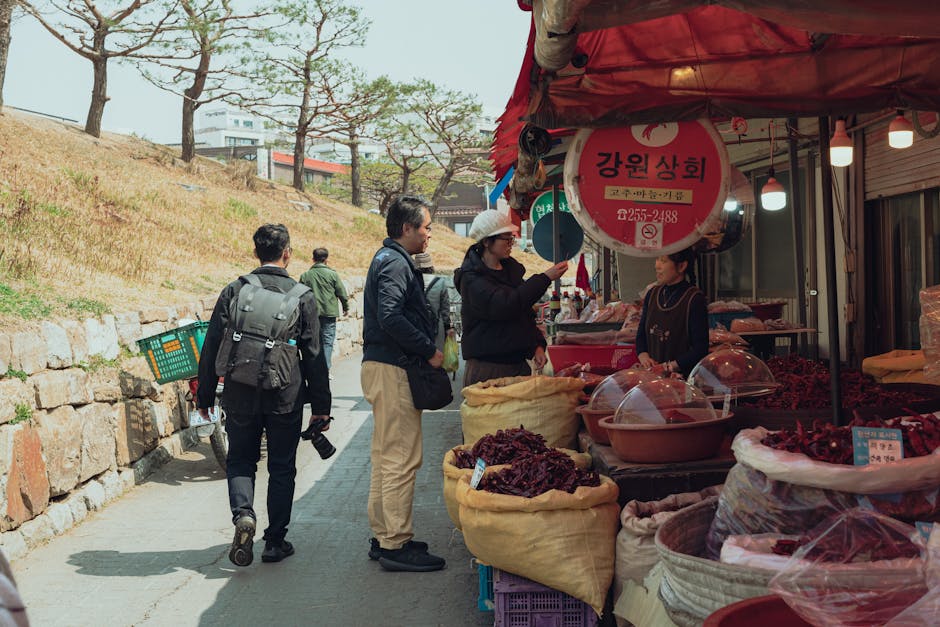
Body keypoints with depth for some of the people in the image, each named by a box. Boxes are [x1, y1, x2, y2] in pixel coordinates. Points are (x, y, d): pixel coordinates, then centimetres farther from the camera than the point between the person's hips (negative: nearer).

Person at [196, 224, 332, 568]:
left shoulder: (234, 291, -2)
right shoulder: (303, 296, -3)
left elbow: (212, 346, 0)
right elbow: (314, 355, -1)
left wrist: (204, 396, 9)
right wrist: (320, 405, 6)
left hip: (241, 396, 1)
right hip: (286, 397, 0)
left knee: (240, 460, 16)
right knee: (282, 468, 12)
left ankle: (243, 513, -10)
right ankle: (275, 541, 16)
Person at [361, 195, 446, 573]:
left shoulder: (388, 259, 19)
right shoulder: (396, 264, -14)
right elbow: (391, 318, -26)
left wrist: (427, 347, 14)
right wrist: (430, 351, -18)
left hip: (382, 367, 11)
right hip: (392, 370, -11)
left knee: (387, 456, 15)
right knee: (401, 458, -7)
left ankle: (384, 537, 24)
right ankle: (395, 545, -1)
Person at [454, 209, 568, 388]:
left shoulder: (510, 268, 12)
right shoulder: (472, 279, -13)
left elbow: (525, 312, 19)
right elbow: (505, 305, -27)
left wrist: (537, 345, 5)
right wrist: (545, 278, -24)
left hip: (518, 363, 7)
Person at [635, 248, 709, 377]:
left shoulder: (694, 299, -6)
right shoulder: (652, 294, 13)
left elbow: (700, 348, -8)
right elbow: (641, 334, 20)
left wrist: (672, 366, -16)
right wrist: (643, 356, 0)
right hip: (651, 374, 5)